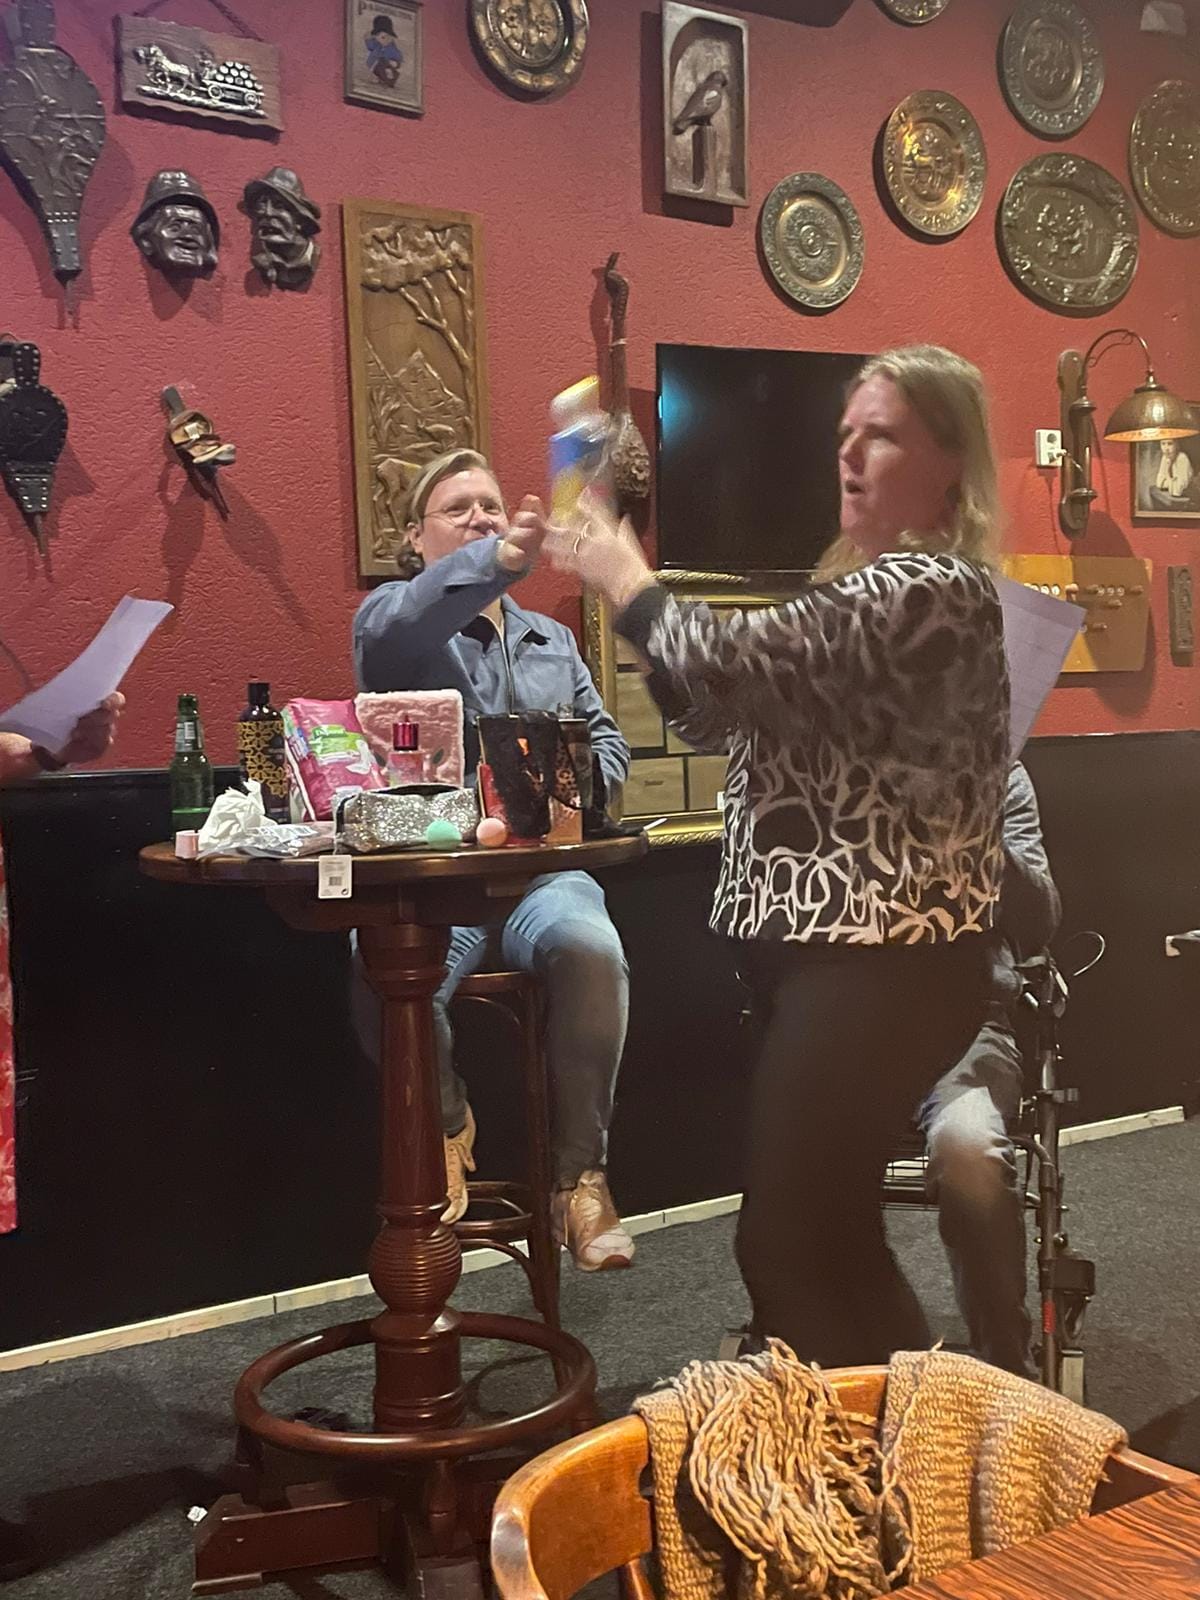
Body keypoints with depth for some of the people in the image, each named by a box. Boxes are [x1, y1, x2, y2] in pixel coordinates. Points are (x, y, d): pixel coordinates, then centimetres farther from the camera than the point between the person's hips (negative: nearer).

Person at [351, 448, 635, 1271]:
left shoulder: (554, 639, 26)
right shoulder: (396, 618, 8)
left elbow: (609, 741, 24)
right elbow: (392, 625, -19)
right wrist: (500, 558, -36)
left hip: (541, 869, 3)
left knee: (591, 949, -33)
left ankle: (581, 1173, -14)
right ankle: (445, 1125, 1)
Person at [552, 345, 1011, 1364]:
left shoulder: (935, 589, -15)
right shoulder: (882, 586, 18)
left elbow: (740, 661, -24)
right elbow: (728, 713, 15)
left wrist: (628, 580, -6)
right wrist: (628, 584, 2)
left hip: (881, 964, -10)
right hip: (836, 947, 10)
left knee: (788, 1244, -4)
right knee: (829, 1234, 17)